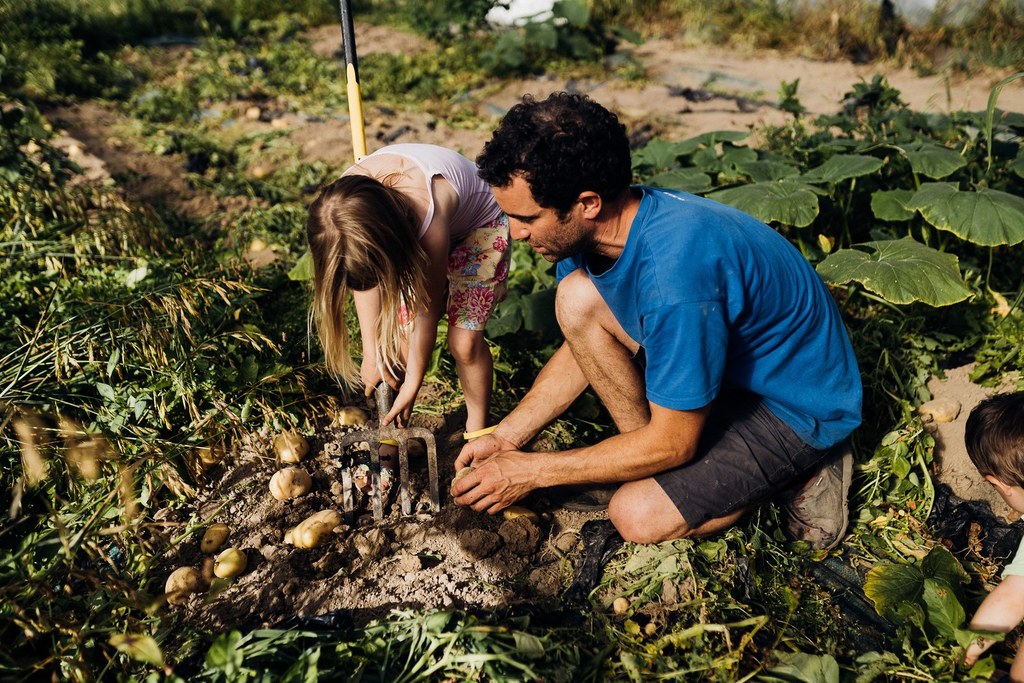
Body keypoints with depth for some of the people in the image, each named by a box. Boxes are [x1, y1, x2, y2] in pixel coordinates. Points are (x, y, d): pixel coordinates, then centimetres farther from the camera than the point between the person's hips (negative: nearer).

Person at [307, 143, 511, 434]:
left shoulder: (429, 216, -44)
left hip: (479, 225, -5)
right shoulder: (345, 202, -29)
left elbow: (427, 310, -29)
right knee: (400, 335, -4)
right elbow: (365, 280, -12)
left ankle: (477, 431, 10)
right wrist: (371, 353, -11)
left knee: (464, 340, -13)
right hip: (409, 231, 5)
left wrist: (412, 386, -18)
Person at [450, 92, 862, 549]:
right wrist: (505, 437, -4)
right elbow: (582, 345, 5)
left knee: (639, 516, -20)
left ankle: (802, 471, 3)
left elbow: (672, 443, -27)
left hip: (801, 406, -7)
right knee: (576, 298, -10)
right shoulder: (592, 228, -11)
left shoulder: (675, 274, -38)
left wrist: (530, 471, -20)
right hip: (724, 364, 7)